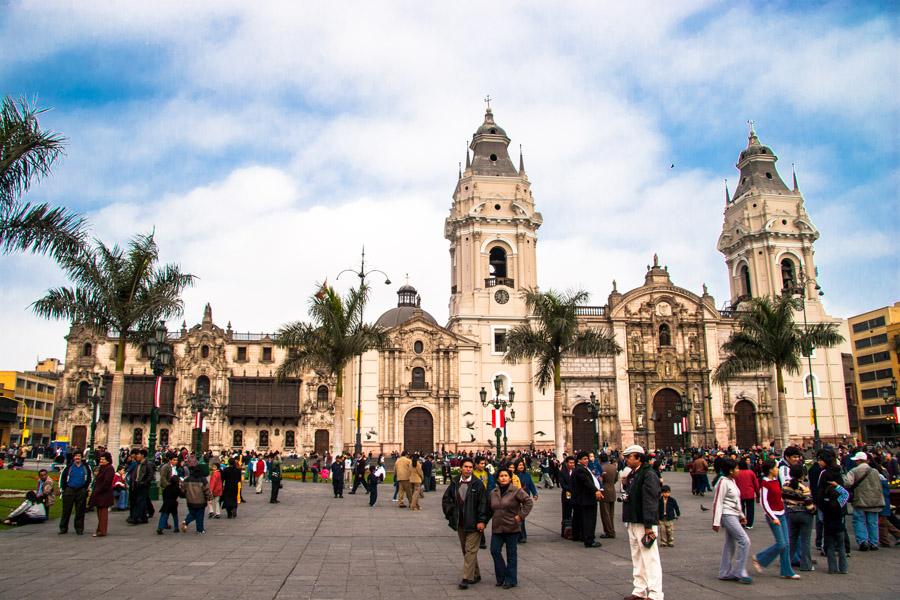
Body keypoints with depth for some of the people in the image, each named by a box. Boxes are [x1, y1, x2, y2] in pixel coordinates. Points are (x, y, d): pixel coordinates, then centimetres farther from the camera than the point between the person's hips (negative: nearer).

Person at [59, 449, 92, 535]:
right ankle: (63, 528, 13)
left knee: (80, 511, 3)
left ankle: (79, 528, 12)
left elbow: (90, 477, 13)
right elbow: (62, 477, 9)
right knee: (66, 510, 2)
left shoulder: (86, 467, 3)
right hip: (69, 490, 0)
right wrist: (62, 488, 6)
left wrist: (87, 488, 7)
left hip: (81, 491, 0)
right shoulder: (69, 467, 2)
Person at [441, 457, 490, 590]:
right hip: (460, 523, 5)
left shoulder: (478, 484, -8)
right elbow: (446, 499, 13)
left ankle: (466, 578, -4)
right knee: (465, 550, 15)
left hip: (474, 523, -5)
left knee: (471, 550, -6)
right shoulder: (454, 483, 4)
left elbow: (483, 503, -10)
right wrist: (451, 513, 3)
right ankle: (475, 575, 29)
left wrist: (482, 520, -14)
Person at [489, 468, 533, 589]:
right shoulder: (493, 493, 7)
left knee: (511, 554, 5)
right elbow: (489, 507, 21)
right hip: (497, 528, 4)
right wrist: (495, 518, 12)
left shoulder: (516, 491, -9)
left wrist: (521, 515, -13)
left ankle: (511, 580, 17)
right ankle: (501, 577, 16)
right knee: (495, 551, -2)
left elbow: (529, 502, -11)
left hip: (512, 528, -4)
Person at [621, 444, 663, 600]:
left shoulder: (648, 475, -15)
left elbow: (650, 501, -21)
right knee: (637, 559, 15)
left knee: (650, 559, -6)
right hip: (632, 523, 10)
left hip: (644, 524, -10)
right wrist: (625, 485, 3)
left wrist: (648, 526, -24)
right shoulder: (632, 474, 14)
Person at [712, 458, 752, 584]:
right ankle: (739, 572, -6)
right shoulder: (723, 482, -15)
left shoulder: (732, 481, 13)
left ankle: (725, 573, 17)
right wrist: (716, 522, -19)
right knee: (744, 541, -13)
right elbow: (717, 502, -17)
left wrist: (741, 515, 24)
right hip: (727, 515, -9)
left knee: (730, 544, 11)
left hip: (734, 515, 9)